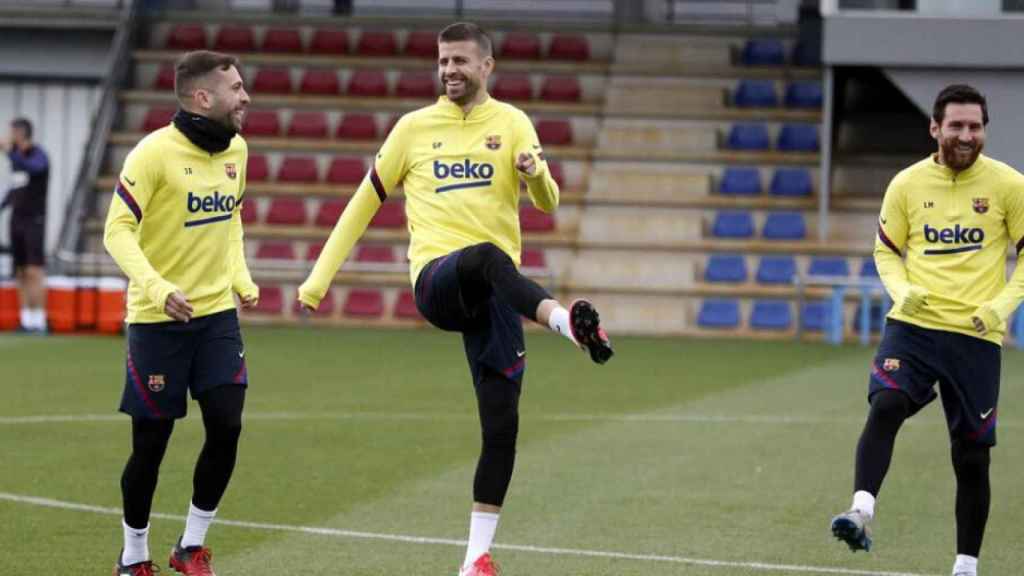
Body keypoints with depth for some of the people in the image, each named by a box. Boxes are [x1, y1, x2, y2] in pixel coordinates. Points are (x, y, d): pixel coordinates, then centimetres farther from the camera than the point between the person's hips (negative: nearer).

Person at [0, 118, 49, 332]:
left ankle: (39, 320, -13)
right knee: (21, 272, 5)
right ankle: (26, 320, 8)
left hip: (34, 220, -7)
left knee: (34, 272, -12)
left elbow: (32, 168, -34)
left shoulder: (38, 155, -10)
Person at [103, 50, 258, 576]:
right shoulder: (155, 153, -16)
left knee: (226, 426, -4)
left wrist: (241, 279, 8)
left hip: (217, 313, 5)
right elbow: (118, 230, -17)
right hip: (158, 318, -5)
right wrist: (156, 287, -30)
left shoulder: (236, 149, 5)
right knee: (151, 442, 1)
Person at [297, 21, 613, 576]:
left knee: (501, 424, -4)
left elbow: (547, 203, -1)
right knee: (486, 256, -39)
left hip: (495, 293, 2)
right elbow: (365, 202, 17)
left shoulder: (511, 123, 9)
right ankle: (569, 322, -64)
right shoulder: (414, 127, 11)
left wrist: (536, 173, -25)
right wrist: (318, 278, 13)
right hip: (437, 280, -2)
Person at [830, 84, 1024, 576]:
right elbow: (886, 250, 13)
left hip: (976, 334, -1)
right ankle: (862, 512, -34)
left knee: (971, 456, 6)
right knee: (884, 406, -26)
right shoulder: (907, 184, 2)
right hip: (913, 324, 1)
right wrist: (902, 290, -7)